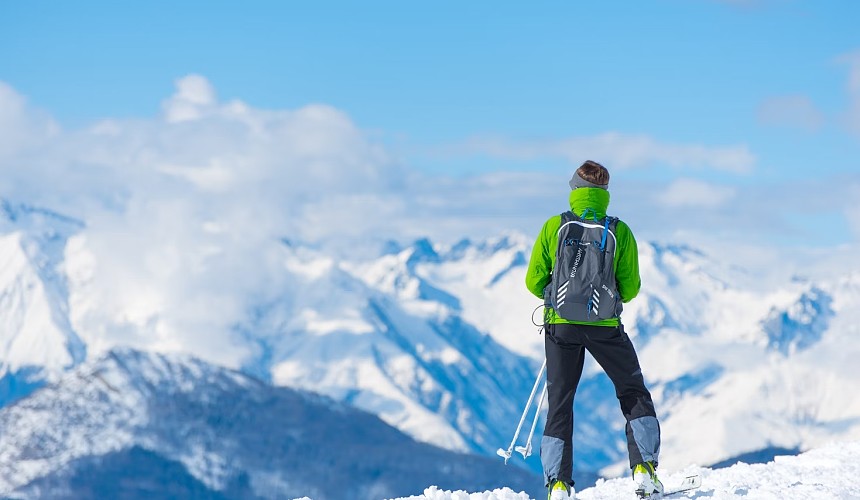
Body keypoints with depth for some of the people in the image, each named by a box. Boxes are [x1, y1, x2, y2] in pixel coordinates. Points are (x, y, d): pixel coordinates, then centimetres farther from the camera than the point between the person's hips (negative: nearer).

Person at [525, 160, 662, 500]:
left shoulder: (553, 227, -3)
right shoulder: (619, 231, -4)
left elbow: (534, 282, 0)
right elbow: (630, 288, -1)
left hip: (561, 324, 1)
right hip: (605, 326, -1)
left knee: (559, 404, 10)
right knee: (634, 395, 15)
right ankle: (645, 470, 3)